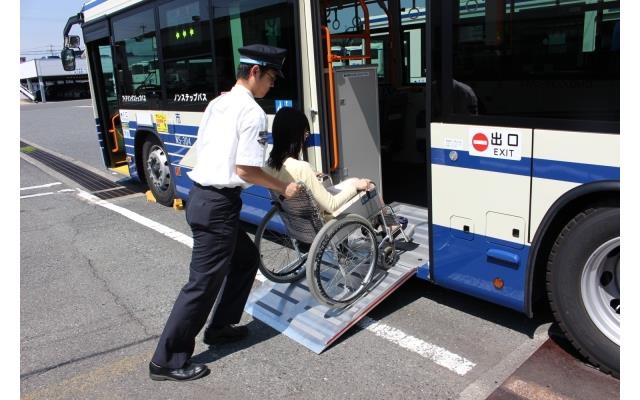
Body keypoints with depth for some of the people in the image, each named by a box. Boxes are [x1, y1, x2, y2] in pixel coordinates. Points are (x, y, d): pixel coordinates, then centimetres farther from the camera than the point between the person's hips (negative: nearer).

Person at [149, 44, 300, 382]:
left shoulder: (217, 103, 14)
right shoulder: (252, 112, -12)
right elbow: (245, 170, -18)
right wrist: (283, 188, -3)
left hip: (201, 195, 10)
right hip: (218, 204, -10)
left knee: (246, 258, 23)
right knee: (204, 283, 0)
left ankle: (220, 326, 33)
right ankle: (167, 361, 12)